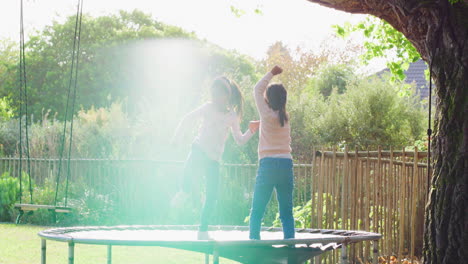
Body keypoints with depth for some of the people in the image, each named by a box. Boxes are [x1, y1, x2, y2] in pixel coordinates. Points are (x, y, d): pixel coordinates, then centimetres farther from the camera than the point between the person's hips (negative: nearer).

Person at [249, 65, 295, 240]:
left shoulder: (267, 115, -3)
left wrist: (272, 73, 13)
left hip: (269, 165, -5)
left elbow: (258, 90, 6)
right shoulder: (286, 118, 11)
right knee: (286, 212, 6)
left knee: (257, 211, 1)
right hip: (286, 165, 5)